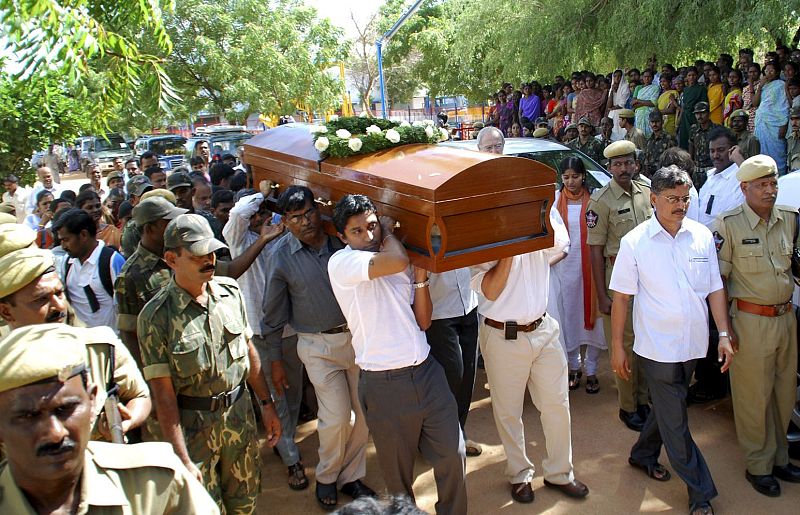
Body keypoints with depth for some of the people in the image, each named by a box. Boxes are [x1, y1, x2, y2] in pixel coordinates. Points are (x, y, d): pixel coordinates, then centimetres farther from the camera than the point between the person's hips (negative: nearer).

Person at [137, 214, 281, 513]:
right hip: (193, 425, -4)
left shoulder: (230, 291, -2)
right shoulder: (156, 316, -17)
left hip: (240, 413, 4)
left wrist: (266, 403, 11)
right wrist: (182, 459, -16)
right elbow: (163, 393, -16)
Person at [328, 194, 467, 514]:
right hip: (384, 384, -5)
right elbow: (397, 261, -29)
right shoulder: (341, 263, -11)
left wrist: (421, 275, -3)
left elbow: (423, 321, 8)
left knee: (452, 454, 10)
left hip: (426, 371, 5)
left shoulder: (402, 264, 9)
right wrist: (389, 233, -8)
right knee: (398, 470, 12)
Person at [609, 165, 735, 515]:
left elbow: (715, 289, 6)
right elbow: (621, 298, -7)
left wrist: (724, 334, -1)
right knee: (675, 422, 4)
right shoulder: (634, 242, -10)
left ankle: (643, 455, 44)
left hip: (692, 344, 4)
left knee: (667, 407, 20)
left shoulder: (702, 236, 0)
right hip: (657, 346, -4)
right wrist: (617, 348, -6)